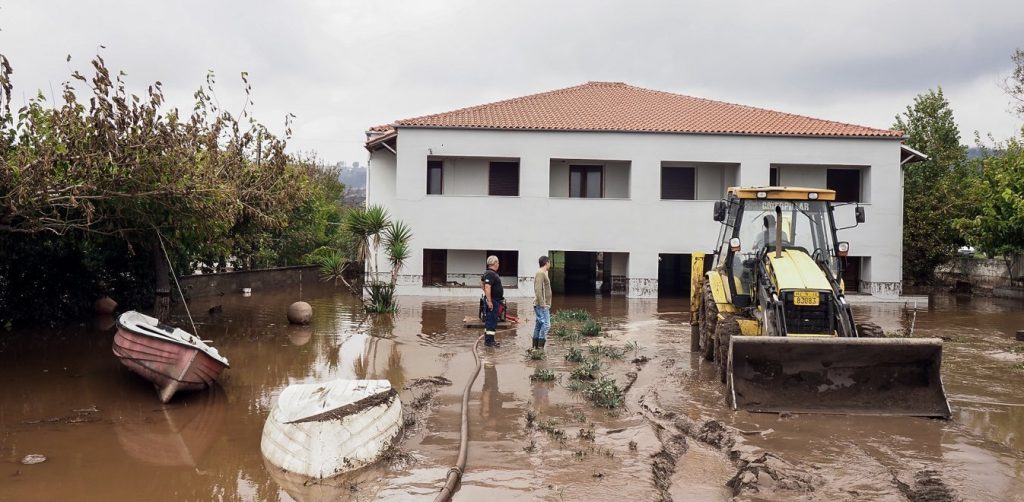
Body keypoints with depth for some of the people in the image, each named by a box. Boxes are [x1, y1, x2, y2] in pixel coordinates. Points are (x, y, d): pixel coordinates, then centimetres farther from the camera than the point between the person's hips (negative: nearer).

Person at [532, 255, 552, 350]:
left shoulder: (542, 273, 19)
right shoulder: (541, 273, -13)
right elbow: (538, 290, -21)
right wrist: (542, 304, -22)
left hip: (543, 305, 11)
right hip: (542, 305, -11)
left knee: (539, 325, 10)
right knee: (546, 324, -14)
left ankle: (535, 347, 13)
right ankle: (540, 347, -17)